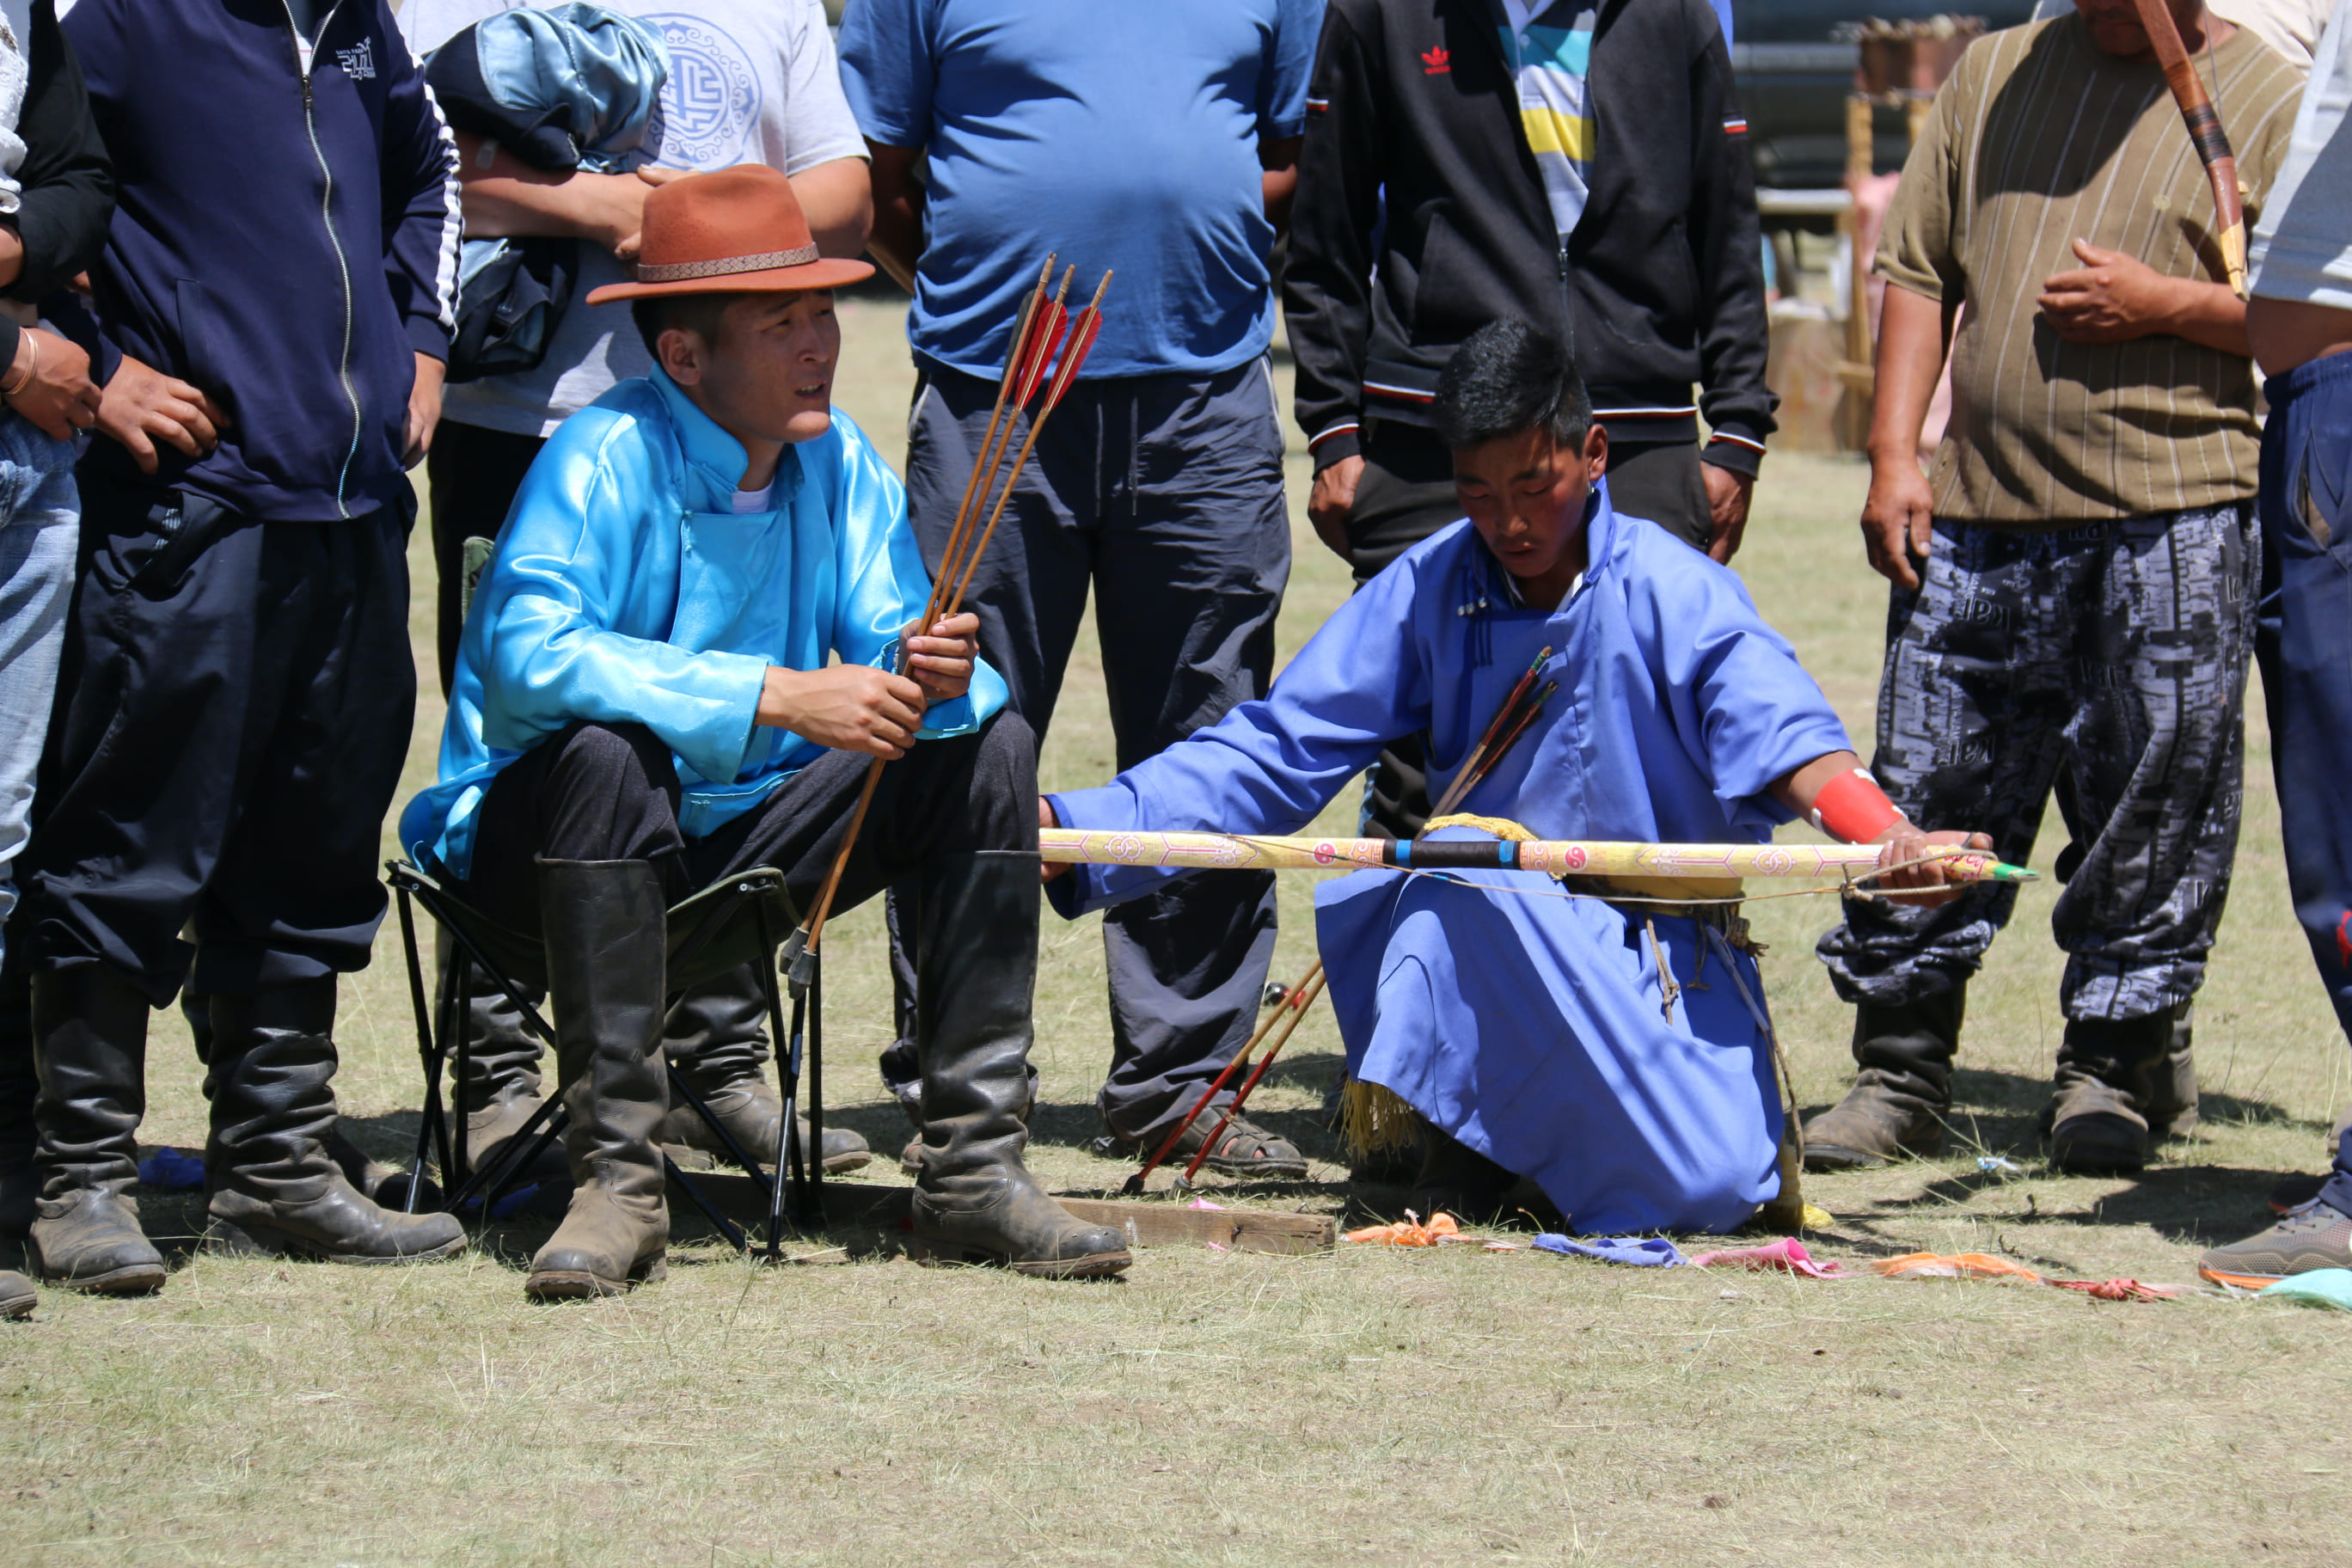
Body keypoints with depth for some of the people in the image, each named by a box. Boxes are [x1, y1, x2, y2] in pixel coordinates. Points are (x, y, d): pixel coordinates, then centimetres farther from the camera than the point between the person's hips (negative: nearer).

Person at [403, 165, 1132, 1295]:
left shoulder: (837, 461, 0)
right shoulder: (605, 460, -21)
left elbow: (888, 638, -3)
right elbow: (527, 653, -36)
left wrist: (932, 674, -30)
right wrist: (778, 696, -41)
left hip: (754, 832, 6)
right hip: (557, 823, -6)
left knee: (987, 741, -9)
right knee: (603, 753, -37)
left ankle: (973, 1169, -12)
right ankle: (616, 1181, -33)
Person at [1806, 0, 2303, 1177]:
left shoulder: (2269, 100, 2)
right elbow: (1918, 266, 15)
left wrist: (2164, 304, -13)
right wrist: (1894, 454, 6)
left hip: (2170, 518, -4)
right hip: (1978, 509, 4)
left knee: (2148, 800, 0)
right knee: (1928, 793, 5)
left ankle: (2116, 1065, 14)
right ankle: (1901, 1069, 14)